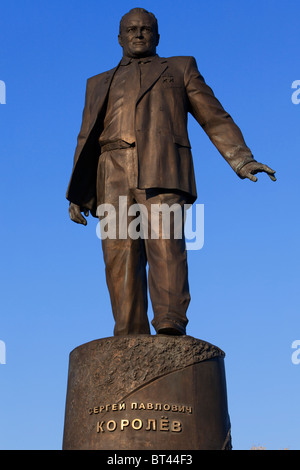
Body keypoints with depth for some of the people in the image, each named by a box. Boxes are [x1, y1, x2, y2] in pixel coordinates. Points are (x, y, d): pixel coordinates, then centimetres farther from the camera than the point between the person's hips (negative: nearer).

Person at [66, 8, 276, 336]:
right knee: (120, 254, -10)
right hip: (114, 176, 3)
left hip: (162, 170, -2)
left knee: (165, 243, -21)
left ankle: (171, 328, -32)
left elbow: (215, 118, 15)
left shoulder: (181, 68, 24)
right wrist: (77, 195, 12)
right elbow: (87, 141, 24)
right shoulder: (99, 84, 30)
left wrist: (242, 160, 0)